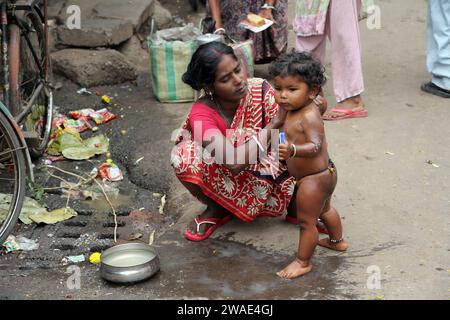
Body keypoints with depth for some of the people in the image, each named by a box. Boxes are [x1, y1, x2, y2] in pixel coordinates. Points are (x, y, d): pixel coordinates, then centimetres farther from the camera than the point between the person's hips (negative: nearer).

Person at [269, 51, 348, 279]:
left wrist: (292, 150, -56)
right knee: (324, 209, 31)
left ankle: (303, 262, 21)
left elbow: (315, 145, -39)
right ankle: (337, 241, 53)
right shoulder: (295, 111, -1)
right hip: (324, 173, 10)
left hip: (314, 179, -10)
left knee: (306, 220, 5)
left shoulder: (308, 116, -30)